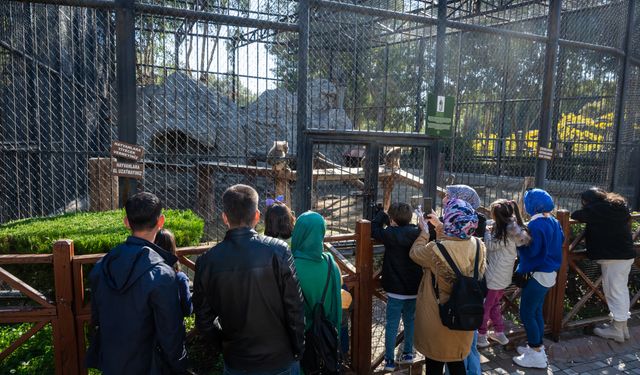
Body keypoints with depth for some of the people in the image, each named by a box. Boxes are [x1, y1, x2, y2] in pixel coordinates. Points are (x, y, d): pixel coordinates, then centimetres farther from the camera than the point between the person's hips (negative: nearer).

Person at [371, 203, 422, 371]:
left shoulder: (391, 234, -18)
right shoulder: (417, 233, -4)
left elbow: (374, 228, -4)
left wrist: (382, 213, 8)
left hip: (396, 289, -5)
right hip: (415, 288, 5)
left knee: (392, 325, 5)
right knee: (410, 321, 20)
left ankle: (389, 360, 12)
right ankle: (408, 353, 31)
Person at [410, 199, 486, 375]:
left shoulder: (436, 250, -28)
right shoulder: (478, 245, -12)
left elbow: (415, 253, -6)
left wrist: (424, 232, 8)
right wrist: (440, 227, 19)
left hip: (437, 318, -4)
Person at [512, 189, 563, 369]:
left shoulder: (535, 225, -22)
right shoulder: (554, 222, 6)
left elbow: (530, 252, -21)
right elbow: (561, 240, 18)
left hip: (538, 274, -9)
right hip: (550, 272, 9)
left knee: (526, 313, -1)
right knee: (536, 311, 19)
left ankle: (537, 355, 5)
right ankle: (537, 346, 29)